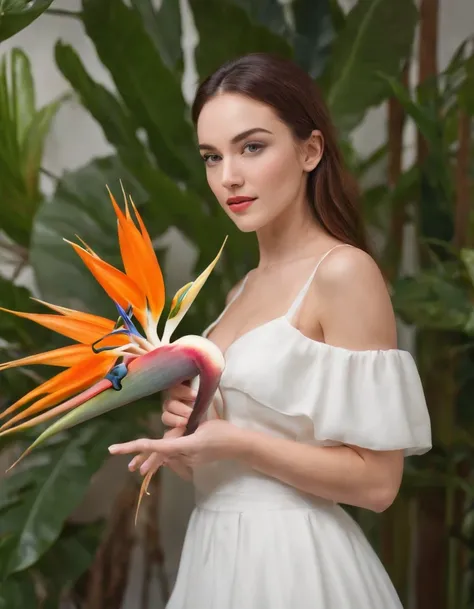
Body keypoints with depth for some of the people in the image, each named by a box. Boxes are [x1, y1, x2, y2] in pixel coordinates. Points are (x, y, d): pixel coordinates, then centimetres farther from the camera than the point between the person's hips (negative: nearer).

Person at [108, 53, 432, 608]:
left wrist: (231, 440, -19)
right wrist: (183, 437, -2)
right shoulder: (246, 288, 12)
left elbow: (376, 482, -17)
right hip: (216, 553, 8)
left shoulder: (344, 272, -12)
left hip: (292, 562, -8)